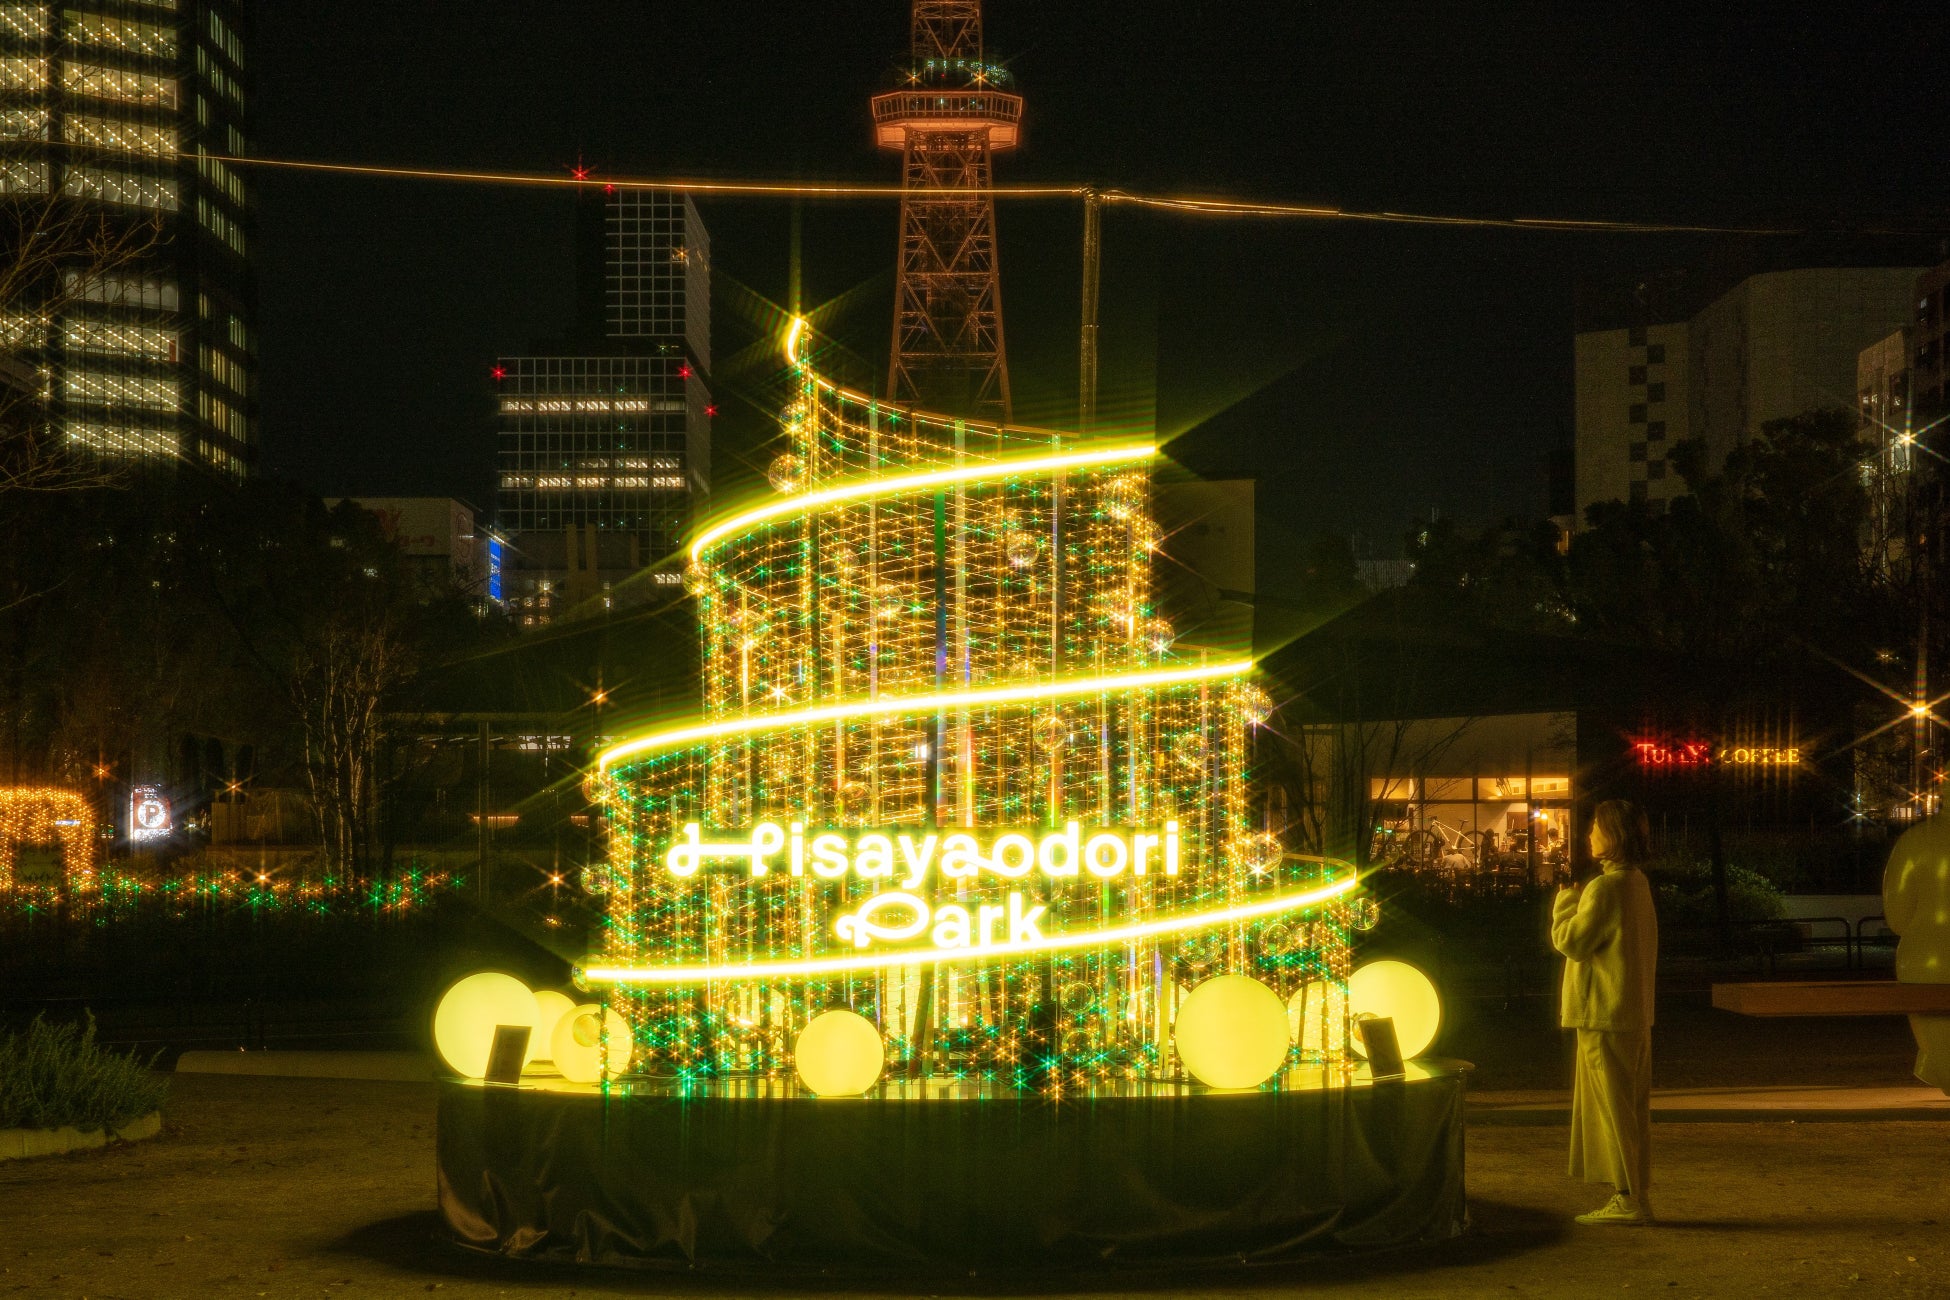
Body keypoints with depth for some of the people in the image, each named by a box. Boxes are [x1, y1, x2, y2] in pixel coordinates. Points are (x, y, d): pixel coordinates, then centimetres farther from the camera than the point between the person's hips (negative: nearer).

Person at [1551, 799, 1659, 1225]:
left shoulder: (1605, 888, -18)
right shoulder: (1638, 883, 13)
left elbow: (1571, 942, -17)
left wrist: (1566, 900, -2)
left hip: (1605, 1015, -10)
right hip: (1635, 1013, 10)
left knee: (1611, 1109, -5)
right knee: (1632, 1111, 12)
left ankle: (1628, 1198, -4)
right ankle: (1637, 1196, 16)